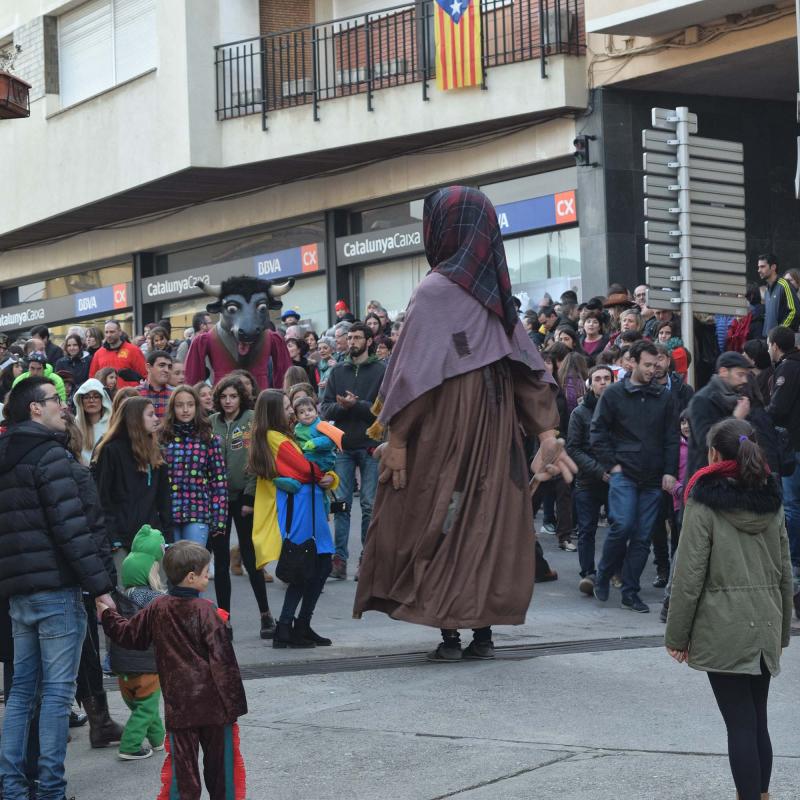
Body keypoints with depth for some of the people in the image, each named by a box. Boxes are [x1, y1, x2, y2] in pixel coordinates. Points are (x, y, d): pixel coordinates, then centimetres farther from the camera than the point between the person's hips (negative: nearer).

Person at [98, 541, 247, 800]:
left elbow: (129, 635, 14)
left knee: (181, 761, 8)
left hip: (178, 702, 3)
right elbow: (222, 658, -14)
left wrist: (107, 615, 32)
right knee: (220, 761, 9)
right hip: (212, 701, -3)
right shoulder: (205, 611, -12)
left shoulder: (157, 609, 1)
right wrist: (233, 701, -9)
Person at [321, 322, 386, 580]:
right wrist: (342, 406, -14)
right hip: (343, 445, 3)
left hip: (370, 445, -3)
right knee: (342, 504, 1)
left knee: (369, 505, 1)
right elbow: (325, 409, 5)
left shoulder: (381, 371, 0)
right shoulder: (337, 371, 11)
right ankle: (340, 558, 3)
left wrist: (356, 404, -18)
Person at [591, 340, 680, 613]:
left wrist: (669, 472, 2)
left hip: (653, 478, 3)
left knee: (643, 536, 2)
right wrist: (612, 465, -4)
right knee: (622, 525, -17)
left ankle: (630, 592, 9)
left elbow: (672, 437, 11)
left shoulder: (663, 397, 10)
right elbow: (598, 433, 3)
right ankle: (603, 576, 6)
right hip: (623, 474, -3)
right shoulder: (614, 394, 2)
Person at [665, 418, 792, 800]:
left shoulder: (704, 504, -10)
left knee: (740, 725, -3)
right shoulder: (771, 502, 7)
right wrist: (782, 629, 20)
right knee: (757, 722, 13)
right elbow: (784, 572, 12)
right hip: (766, 627, 6)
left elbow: (689, 576, -11)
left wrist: (677, 635, -3)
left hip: (723, 631, -5)